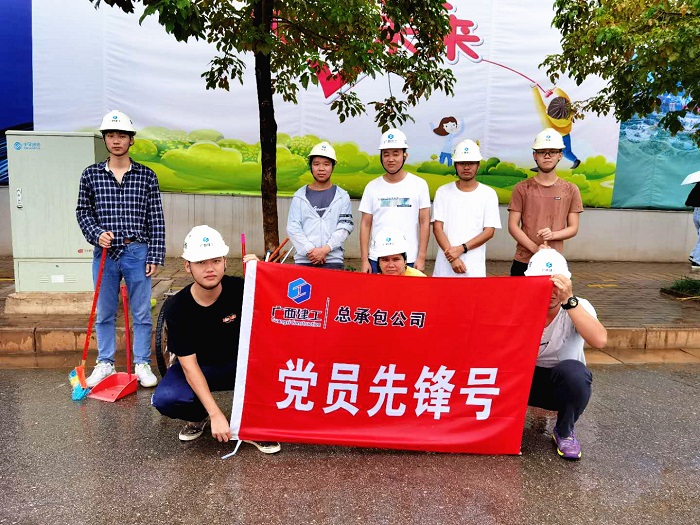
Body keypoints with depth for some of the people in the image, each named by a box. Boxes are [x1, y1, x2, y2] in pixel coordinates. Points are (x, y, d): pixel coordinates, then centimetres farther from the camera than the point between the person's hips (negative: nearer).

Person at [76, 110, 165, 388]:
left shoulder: (146, 176, 2)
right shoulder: (91, 174, 6)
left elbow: (156, 219, 1)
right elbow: (83, 211, 11)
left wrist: (155, 256, -3)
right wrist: (96, 234, -9)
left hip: (137, 253, -1)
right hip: (104, 253, 2)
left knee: (142, 313, 5)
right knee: (104, 313, 11)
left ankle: (142, 364, 18)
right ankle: (105, 363, 26)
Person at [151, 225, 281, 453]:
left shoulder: (240, 289, -17)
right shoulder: (177, 308, -20)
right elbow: (189, 366, -20)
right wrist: (216, 414, -27)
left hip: (239, 364, 0)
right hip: (198, 368, 0)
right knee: (164, 399, -29)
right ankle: (198, 417, 8)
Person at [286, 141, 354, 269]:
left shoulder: (342, 196, 9)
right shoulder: (300, 196, 10)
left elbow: (344, 227, 0)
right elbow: (293, 227, 2)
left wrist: (325, 249, -11)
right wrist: (310, 250, -10)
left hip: (333, 261, 0)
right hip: (303, 260, 1)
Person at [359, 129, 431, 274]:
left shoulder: (419, 184, 1)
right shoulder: (372, 187, 5)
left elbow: (424, 222, 1)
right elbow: (365, 225, 5)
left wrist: (421, 257, -4)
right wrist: (364, 260, 0)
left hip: (409, 261, -1)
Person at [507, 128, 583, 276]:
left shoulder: (571, 190, 7)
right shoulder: (522, 188, 3)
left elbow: (573, 228, 7)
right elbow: (513, 226, -1)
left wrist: (553, 234, -14)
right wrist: (535, 248, -13)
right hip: (523, 261, -1)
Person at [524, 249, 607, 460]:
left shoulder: (579, 307, -18)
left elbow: (600, 340, -39)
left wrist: (569, 301, -43)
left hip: (567, 382, 0)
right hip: (527, 380, 1)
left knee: (572, 371, -36)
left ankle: (564, 432, -4)